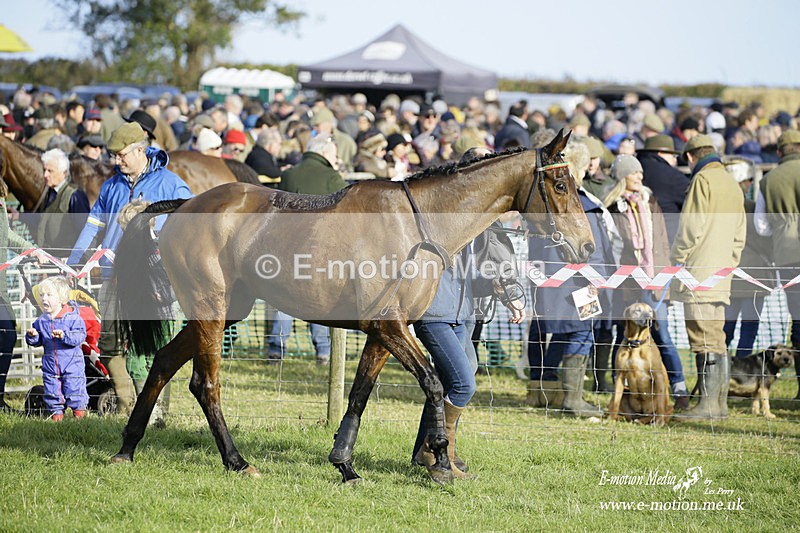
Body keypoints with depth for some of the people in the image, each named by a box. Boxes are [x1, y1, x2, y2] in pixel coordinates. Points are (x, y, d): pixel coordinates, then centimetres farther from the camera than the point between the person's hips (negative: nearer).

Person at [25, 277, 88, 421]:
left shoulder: (72, 317, -12)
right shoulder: (41, 321, 3)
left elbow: (80, 337, -17)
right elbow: (38, 341, 11)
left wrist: (65, 335, -32)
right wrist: (32, 336, -11)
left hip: (72, 362, -4)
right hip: (50, 364, 4)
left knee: (74, 387, 0)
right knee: (52, 389, 8)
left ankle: (79, 408, 21)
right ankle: (56, 411, 24)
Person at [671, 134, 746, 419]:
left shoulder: (703, 179, -9)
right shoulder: (732, 184, 18)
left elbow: (692, 228, -15)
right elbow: (739, 234, 20)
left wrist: (676, 259, -5)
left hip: (700, 272, -9)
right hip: (721, 275, 9)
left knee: (705, 342, -9)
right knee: (717, 340, 11)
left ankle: (708, 403, -11)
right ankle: (720, 402, 12)